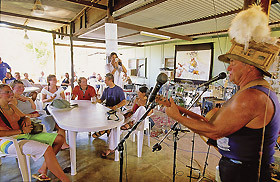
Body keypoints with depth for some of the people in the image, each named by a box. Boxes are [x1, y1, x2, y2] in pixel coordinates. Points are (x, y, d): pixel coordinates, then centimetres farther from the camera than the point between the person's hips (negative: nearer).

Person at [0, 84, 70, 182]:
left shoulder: (11, 107, 14)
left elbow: (24, 117, 26)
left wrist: (27, 120, 2)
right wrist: (21, 131, -19)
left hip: (25, 135, 9)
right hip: (10, 141, -9)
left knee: (59, 139, -2)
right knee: (47, 149, -32)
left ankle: (43, 170, 1)